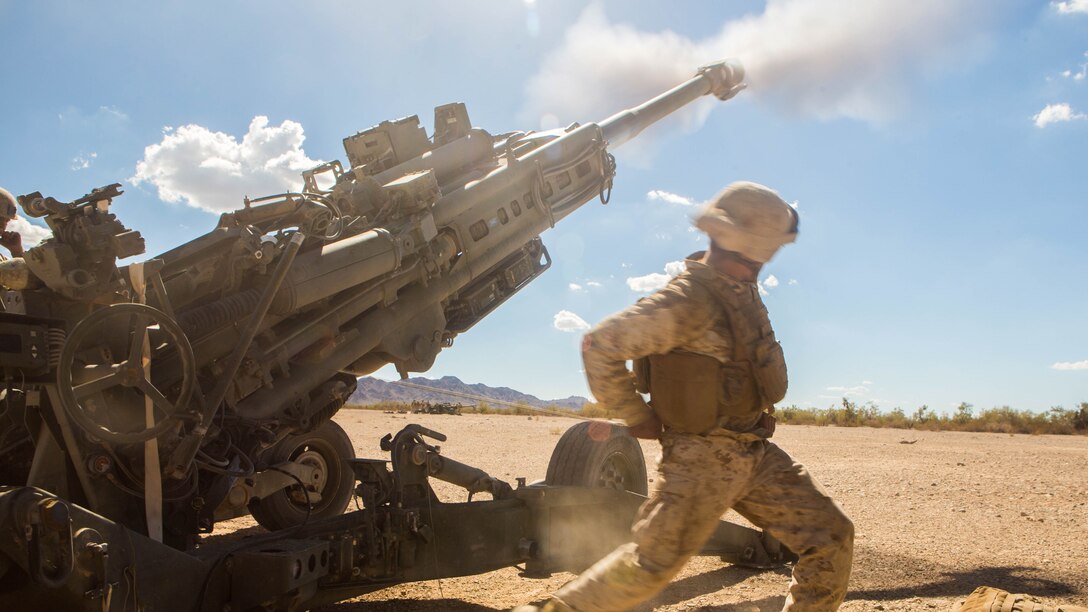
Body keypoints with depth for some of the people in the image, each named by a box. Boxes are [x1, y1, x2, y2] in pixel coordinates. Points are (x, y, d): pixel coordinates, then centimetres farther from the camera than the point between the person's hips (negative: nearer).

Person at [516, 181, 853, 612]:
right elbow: (599, 346, -23)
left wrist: (761, 411, 16)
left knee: (831, 536, 6)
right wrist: (636, 417, -14)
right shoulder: (689, 300, -23)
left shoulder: (744, 290, 6)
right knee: (650, 563, -5)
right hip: (704, 458, -8)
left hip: (756, 451, 8)